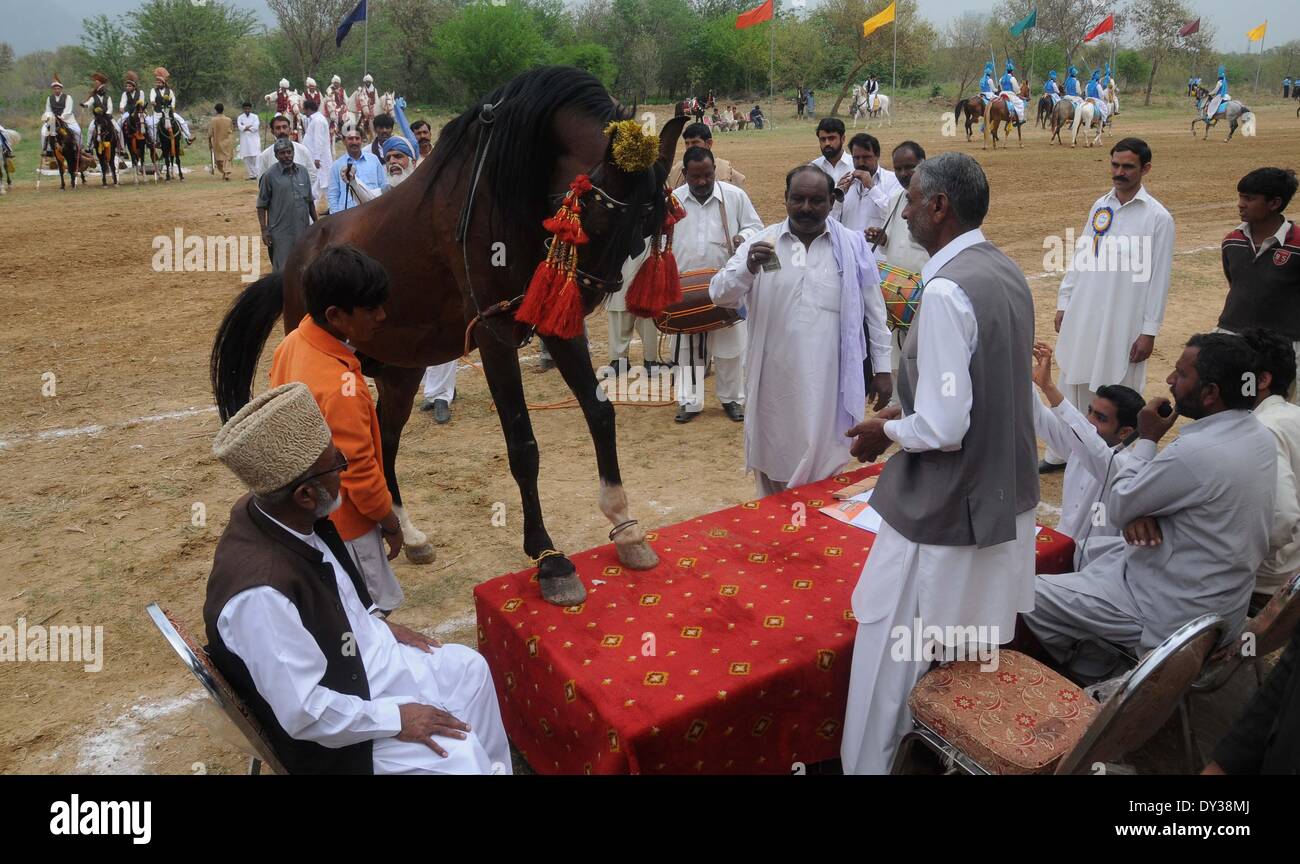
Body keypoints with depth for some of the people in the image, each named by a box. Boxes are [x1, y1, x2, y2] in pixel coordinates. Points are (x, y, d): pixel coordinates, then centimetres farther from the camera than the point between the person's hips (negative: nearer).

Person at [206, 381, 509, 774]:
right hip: (331, 725, -8)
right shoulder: (261, 592, -38)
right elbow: (305, 713, -29)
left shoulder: (281, 514, -13)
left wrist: (379, 625, 9)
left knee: (469, 667, 14)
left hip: (362, 652, 8)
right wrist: (395, 719, -20)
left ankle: (495, 765, 34)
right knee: (458, 756, -12)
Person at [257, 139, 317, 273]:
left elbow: (310, 201, 15)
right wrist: (264, 230, -10)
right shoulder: (269, 175, -6)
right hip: (281, 233, -4)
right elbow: (261, 206, -4)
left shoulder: (302, 172, 7)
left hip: (303, 231, 4)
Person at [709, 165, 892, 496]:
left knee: (824, 469, 7)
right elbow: (719, 295, -6)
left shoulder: (853, 246, 2)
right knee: (773, 466, 12)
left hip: (830, 382, 0)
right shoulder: (761, 243, 1)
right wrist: (747, 268, -25)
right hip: (776, 381, 1)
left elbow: (873, 310, 8)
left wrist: (881, 367, 8)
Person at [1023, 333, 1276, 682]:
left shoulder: (1196, 453, -32)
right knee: (1094, 552, 26)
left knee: (1031, 595, 0)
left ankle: (1083, 678, 29)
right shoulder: (1258, 435, -2)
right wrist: (1143, 510, -12)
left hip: (1177, 616, -9)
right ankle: (1094, 675, 31)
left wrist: (1147, 439, -8)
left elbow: (1118, 508, -17)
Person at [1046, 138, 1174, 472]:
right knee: (1074, 387, 13)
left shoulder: (1158, 217, -8)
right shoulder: (1100, 206, 7)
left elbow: (1160, 278, -9)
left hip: (1123, 322, -5)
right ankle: (1062, 453, 25)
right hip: (1083, 316, 5)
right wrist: (1063, 303, 9)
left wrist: (1150, 331, -11)